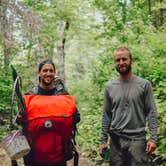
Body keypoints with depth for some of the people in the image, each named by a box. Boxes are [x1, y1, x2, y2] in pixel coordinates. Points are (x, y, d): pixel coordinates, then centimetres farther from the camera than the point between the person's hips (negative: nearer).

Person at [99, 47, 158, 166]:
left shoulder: (144, 84, 0)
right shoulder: (109, 87, 7)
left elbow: (151, 112, -2)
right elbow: (106, 115, 10)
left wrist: (153, 138, -10)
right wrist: (103, 140, 7)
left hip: (138, 139, -2)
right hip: (116, 139, 3)